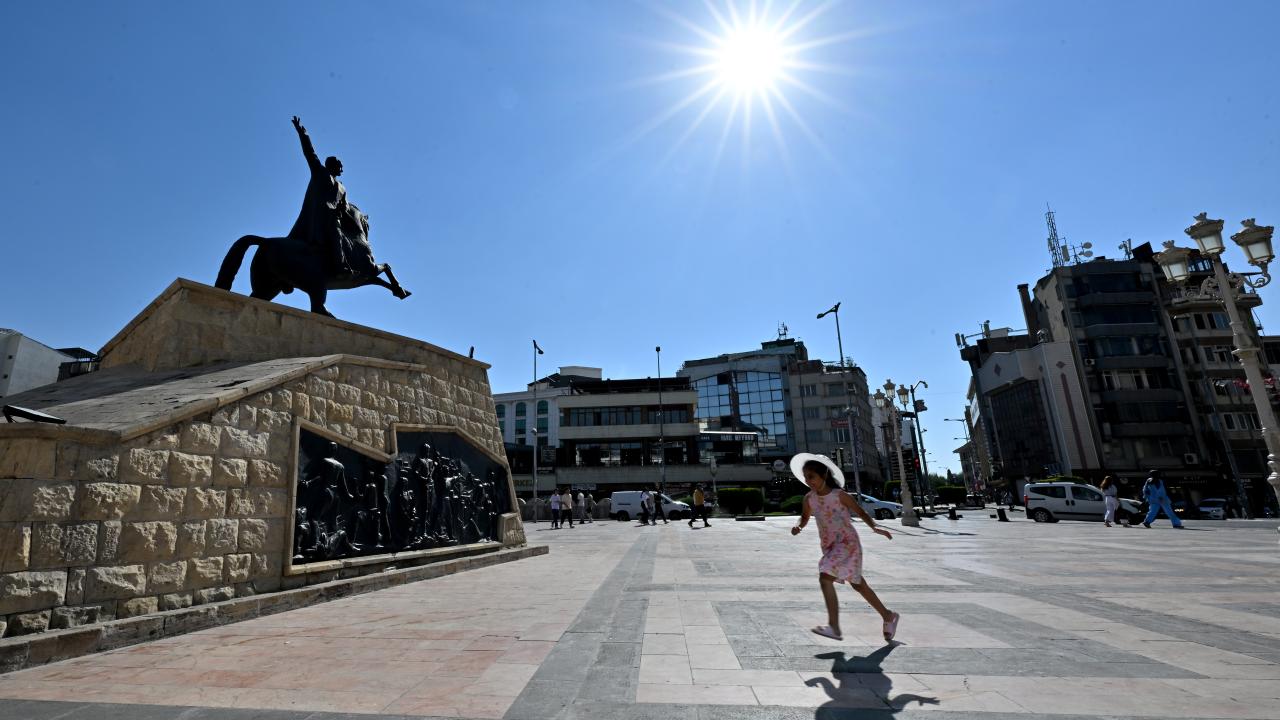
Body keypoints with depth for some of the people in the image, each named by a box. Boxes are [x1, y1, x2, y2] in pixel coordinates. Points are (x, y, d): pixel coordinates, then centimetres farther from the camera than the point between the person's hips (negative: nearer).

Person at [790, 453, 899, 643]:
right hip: (829, 546, 6)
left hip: (847, 543, -6)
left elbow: (860, 511, -5)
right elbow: (805, 517, 13)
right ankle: (888, 616, 36)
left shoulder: (839, 495, -15)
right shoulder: (809, 499, -2)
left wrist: (875, 527, -20)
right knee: (858, 584, 16)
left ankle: (834, 627, -18)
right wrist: (798, 527, -8)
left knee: (825, 577, -22)